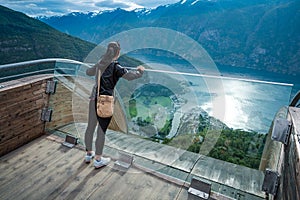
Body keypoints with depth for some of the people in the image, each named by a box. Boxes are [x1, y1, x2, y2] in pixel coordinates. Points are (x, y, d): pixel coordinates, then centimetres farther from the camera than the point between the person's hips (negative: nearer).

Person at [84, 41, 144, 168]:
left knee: (90, 127, 17)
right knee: (101, 130, 4)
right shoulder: (116, 67, -12)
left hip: (94, 98, 7)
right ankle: (98, 160, 19)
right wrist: (139, 71, 6)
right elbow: (130, 76, -14)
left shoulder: (100, 64, 10)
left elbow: (88, 72, 26)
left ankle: (89, 154, 35)